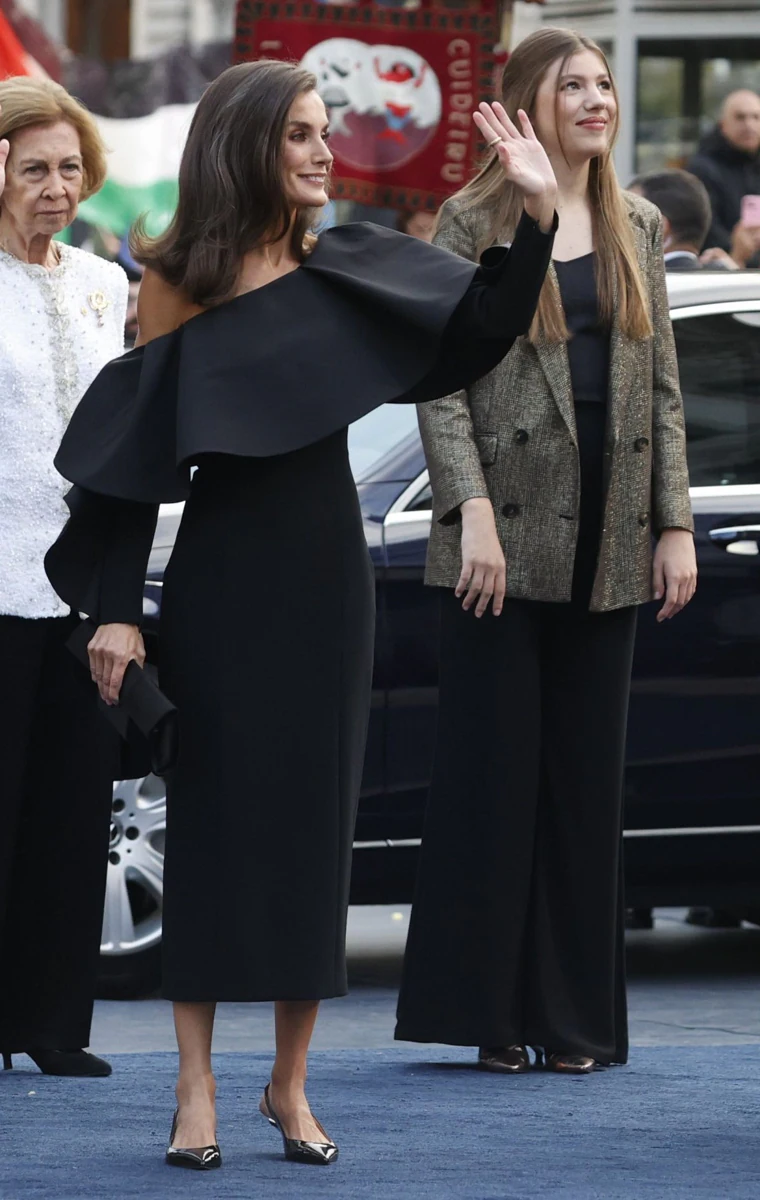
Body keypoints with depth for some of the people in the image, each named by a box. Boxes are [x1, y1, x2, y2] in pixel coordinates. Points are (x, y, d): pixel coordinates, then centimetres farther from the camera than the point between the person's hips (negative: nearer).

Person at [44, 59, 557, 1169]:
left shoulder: (348, 270, 3)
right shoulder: (178, 285, -4)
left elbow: (476, 334, -5)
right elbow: (133, 454, -4)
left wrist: (536, 213, -16)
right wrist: (117, 611, -8)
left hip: (323, 576, 3)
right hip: (219, 578, -3)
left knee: (315, 818, 5)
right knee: (213, 818, 0)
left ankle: (291, 1086, 15)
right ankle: (197, 1089, 6)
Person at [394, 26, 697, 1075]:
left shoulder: (635, 228, 13)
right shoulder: (474, 223, -1)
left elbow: (663, 386, 13)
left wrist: (676, 525, 6)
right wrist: (472, 510, -16)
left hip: (607, 544, 4)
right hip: (510, 532, -4)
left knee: (588, 774, 6)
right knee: (492, 768, -1)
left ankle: (575, 1015, 11)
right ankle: (492, 1013, 4)